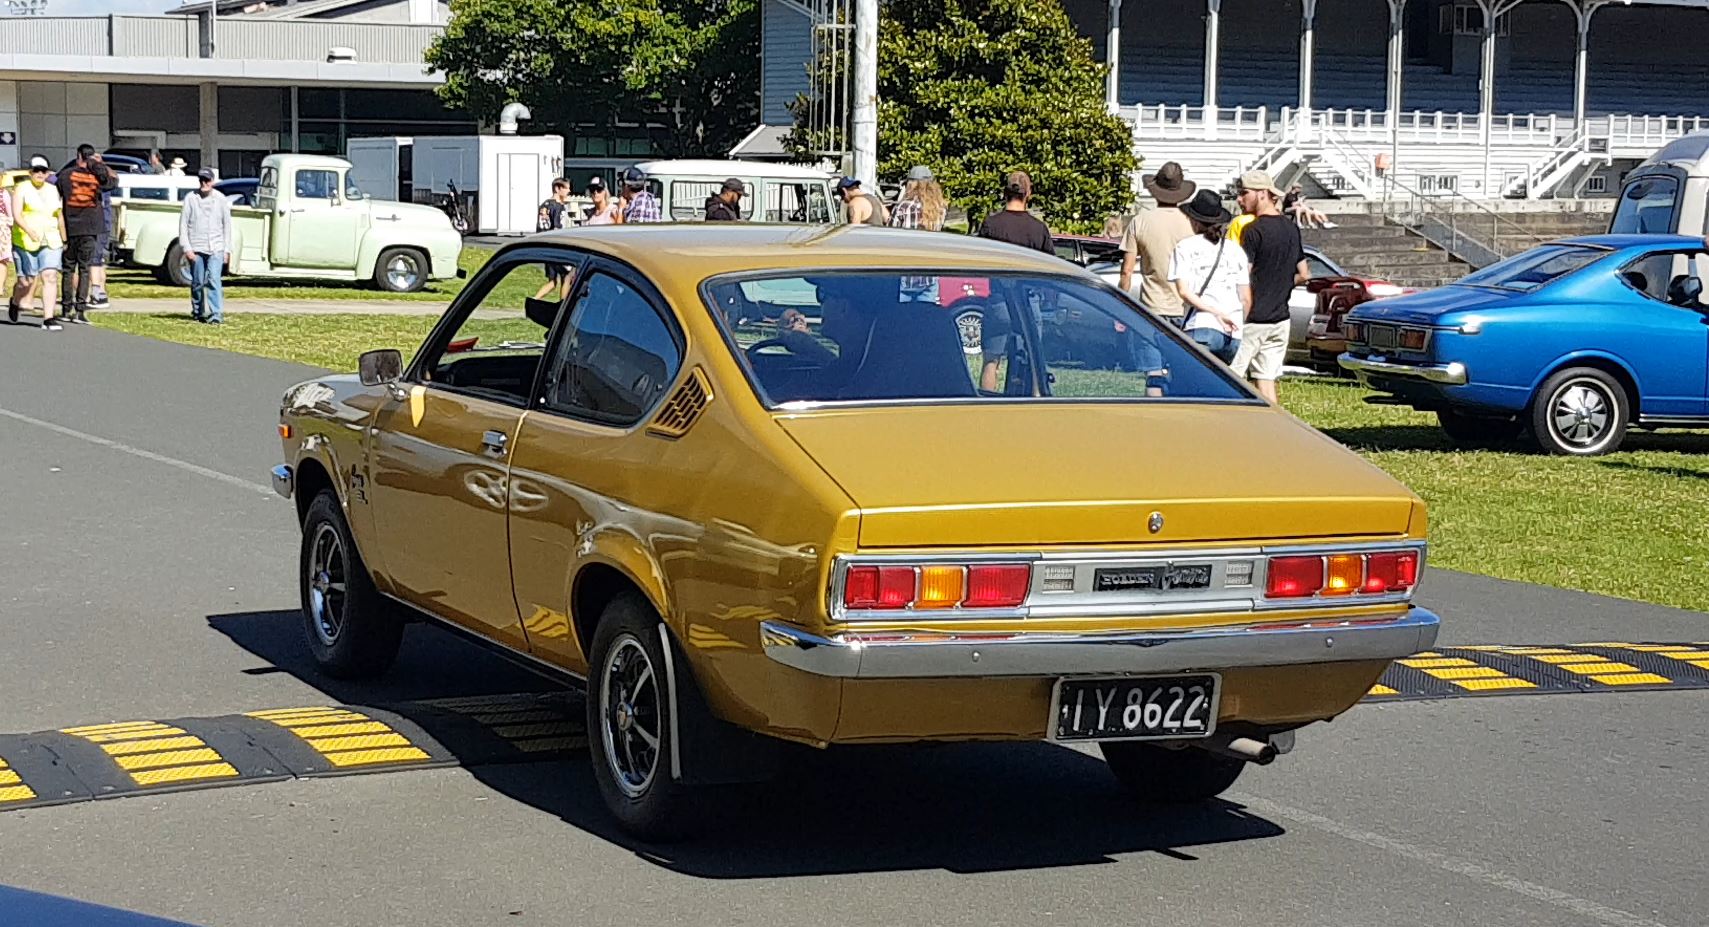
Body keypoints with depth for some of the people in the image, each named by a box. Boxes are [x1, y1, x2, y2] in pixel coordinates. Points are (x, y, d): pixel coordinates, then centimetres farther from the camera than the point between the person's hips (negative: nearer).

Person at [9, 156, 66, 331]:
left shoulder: (53, 190, 13)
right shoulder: (22, 189, -1)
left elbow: (60, 217, 20)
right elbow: (16, 215, -13)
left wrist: (64, 240, 21)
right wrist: (29, 230, -30)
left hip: (50, 242, 3)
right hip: (25, 242, -3)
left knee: (50, 277, -13)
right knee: (27, 282, 1)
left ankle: (48, 319, -16)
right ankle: (14, 302, 35)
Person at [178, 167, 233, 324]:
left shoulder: (221, 199, 5)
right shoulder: (191, 198, 1)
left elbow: (227, 225, 9)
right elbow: (183, 224, 2)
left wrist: (227, 250, 6)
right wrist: (187, 248, -6)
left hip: (216, 248, -1)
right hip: (196, 249, 1)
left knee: (214, 280, -13)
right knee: (197, 283, 7)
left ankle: (216, 315, -16)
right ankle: (198, 312, 23)